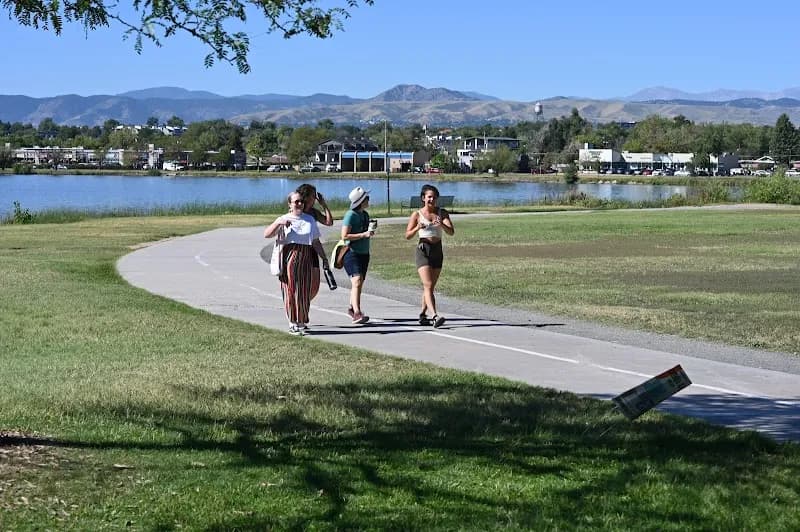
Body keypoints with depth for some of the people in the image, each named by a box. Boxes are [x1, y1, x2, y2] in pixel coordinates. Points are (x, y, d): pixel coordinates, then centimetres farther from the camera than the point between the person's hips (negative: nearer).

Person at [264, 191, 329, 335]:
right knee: (290, 290, -3)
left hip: (305, 258, 3)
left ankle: (303, 322, 16)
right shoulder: (283, 219, 4)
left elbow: (316, 242, 17)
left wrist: (324, 258, 11)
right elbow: (267, 234, -5)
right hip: (289, 256, -3)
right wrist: (279, 222, -18)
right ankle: (293, 323, 3)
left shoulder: (310, 219, 14)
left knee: (304, 290, 3)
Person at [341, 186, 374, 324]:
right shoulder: (351, 215, -14)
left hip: (364, 253, 9)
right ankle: (357, 313, -27)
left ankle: (352, 308, 33)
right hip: (352, 252, -9)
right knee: (357, 281, -19)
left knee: (360, 283, 16)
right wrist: (363, 235, -22)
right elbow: (344, 236, -20)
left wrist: (370, 233, 13)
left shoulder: (365, 214, 12)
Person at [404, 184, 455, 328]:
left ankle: (423, 315, 26)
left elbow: (451, 232, -6)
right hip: (423, 250, -4)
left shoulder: (442, 213, 6)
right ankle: (435, 316, -27)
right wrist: (417, 228, -20)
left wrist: (441, 224, -25)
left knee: (430, 286, 12)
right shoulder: (417, 214, 0)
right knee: (428, 285, -16)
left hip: (437, 251, 4)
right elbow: (407, 236, 0)